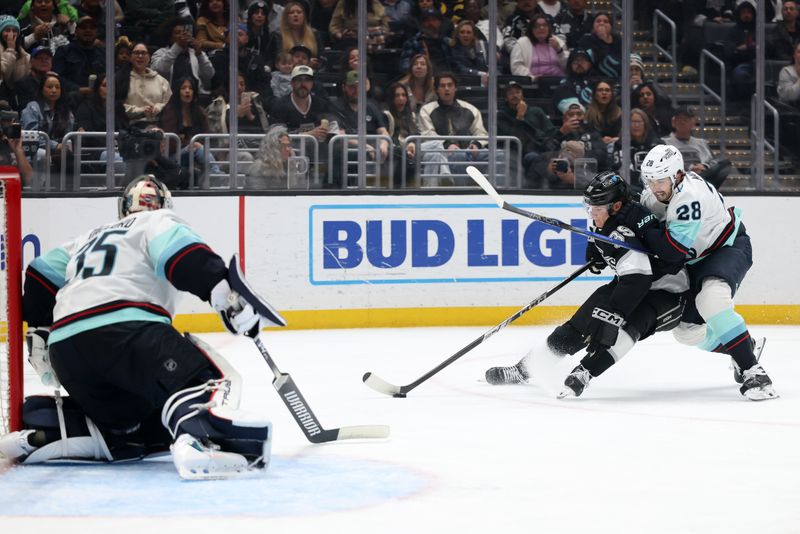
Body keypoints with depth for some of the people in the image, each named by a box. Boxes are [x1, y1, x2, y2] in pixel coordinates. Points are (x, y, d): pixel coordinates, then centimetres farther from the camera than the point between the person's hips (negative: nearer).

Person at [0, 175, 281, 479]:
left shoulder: (90, 238, 37)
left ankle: (43, 429, 3)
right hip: (126, 328, -7)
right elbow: (181, 253, -5)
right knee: (209, 378, -14)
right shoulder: (160, 222, 17)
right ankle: (198, 443, -46)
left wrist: (41, 331, 42)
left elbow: (41, 275, 33)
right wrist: (228, 297, -13)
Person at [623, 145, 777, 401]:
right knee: (686, 329, 4)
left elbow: (672, 250, -38)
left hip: (729, 247, -9)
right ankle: (741, 349, 28)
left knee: (711, 300, -37)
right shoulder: (652, 194, -9)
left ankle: (752, 372, -37)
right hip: (697, 259, 9)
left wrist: (642, 225, -34)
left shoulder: (691, 196, -35)